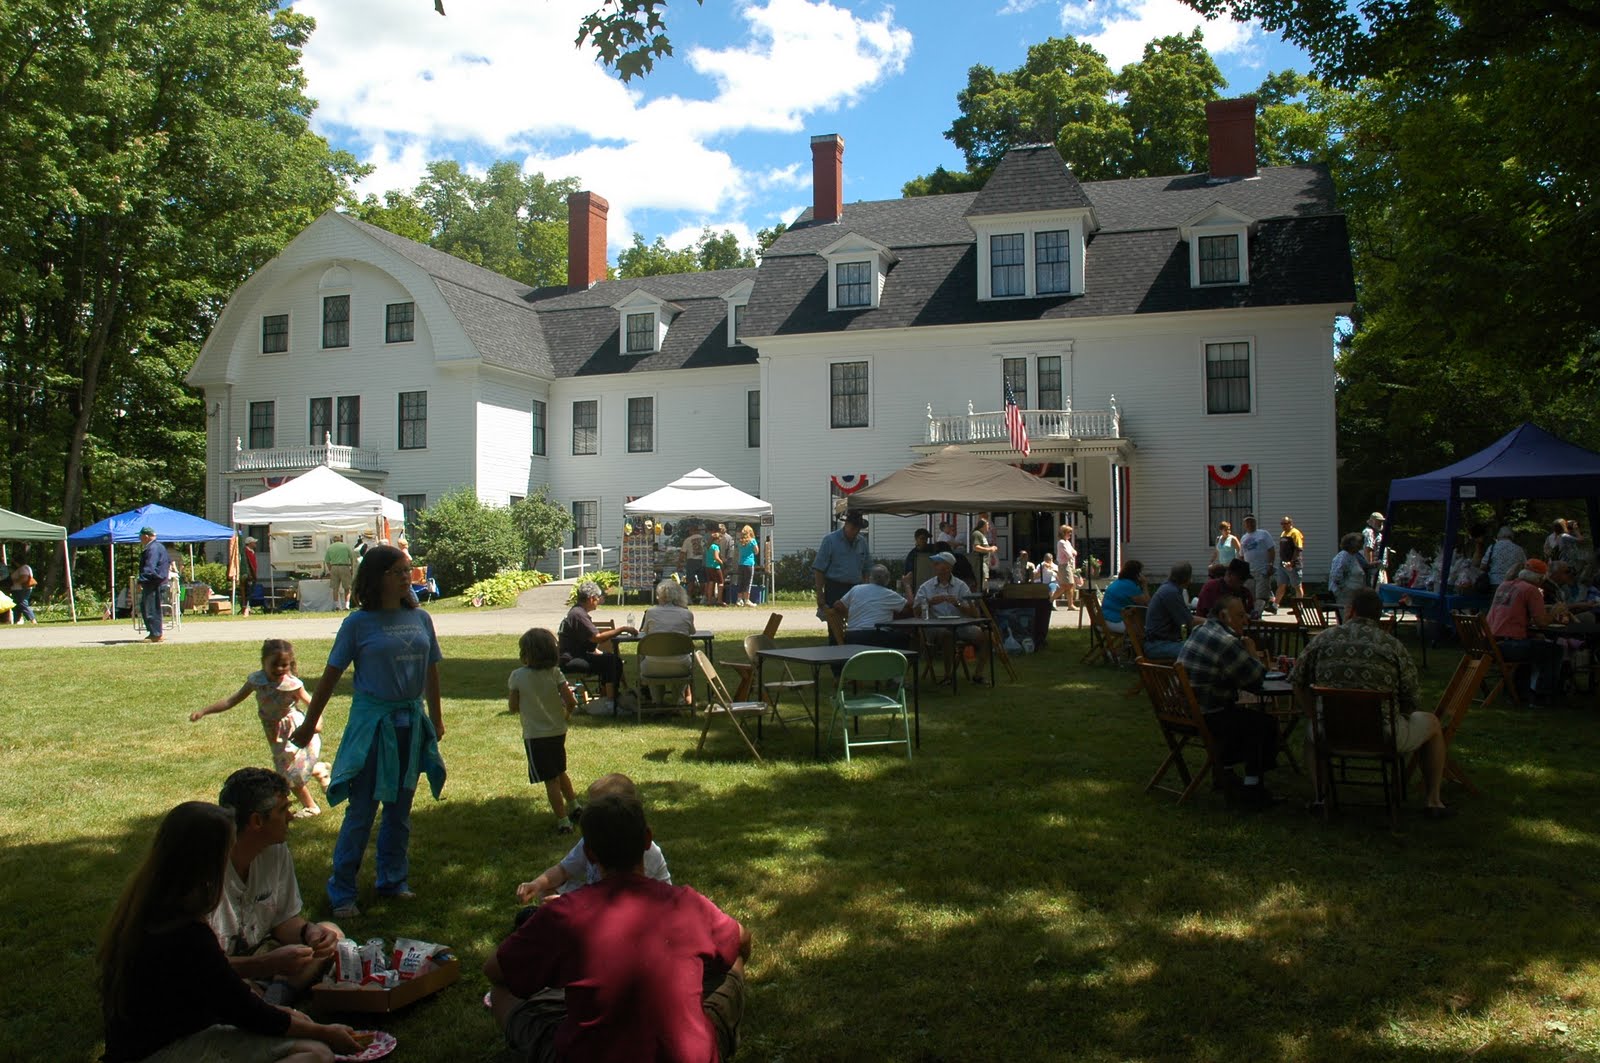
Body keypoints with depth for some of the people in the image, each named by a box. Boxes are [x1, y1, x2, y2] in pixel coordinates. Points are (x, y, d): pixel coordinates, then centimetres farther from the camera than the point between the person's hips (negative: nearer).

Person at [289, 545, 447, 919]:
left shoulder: (420, 618, 4)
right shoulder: (359, 623, -7)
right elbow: (331, 675, -1)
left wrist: (436, 719, 20)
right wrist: (309, 725, 4)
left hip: (412, 722, 4)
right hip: (372, 721, -4)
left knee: (400, 809, 14)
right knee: (361, 810, 1)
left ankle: (393, 880, 28)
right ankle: (342, 892, 12)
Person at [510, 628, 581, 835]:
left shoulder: (518, 676, -14)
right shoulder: (555, 673, -7)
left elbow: (514, 707, -5)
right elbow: (570, 701, -12)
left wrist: (510, 691, 12)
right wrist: (567, 714, 8)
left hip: (535, 735, -4)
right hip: (558, 731, 4)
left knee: (551, 780, 2)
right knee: (559, 772, 26)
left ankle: (563, 821, 6)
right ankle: (574, 806, 35)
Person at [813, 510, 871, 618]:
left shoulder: (862, 542, 11)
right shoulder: (830, 540, -5)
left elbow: (867, 569, 18)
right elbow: (818, 570, -6)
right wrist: (820, 596, -10)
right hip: (835, 590, -5)